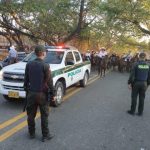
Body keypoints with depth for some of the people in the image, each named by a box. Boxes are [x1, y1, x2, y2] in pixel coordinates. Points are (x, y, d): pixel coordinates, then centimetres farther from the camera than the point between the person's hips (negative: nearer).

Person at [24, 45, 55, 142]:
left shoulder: (29, 64, 0)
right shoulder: (45, 65, -14)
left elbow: (26, 80, 7)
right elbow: (49, 82, -13)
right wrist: (52, 94, -4)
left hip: (31, 93, 5)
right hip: (42, 94, -4)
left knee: (31, 115, 15)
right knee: (44, 116, 7)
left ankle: (32, 133, 29)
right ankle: (45, 135, 17)